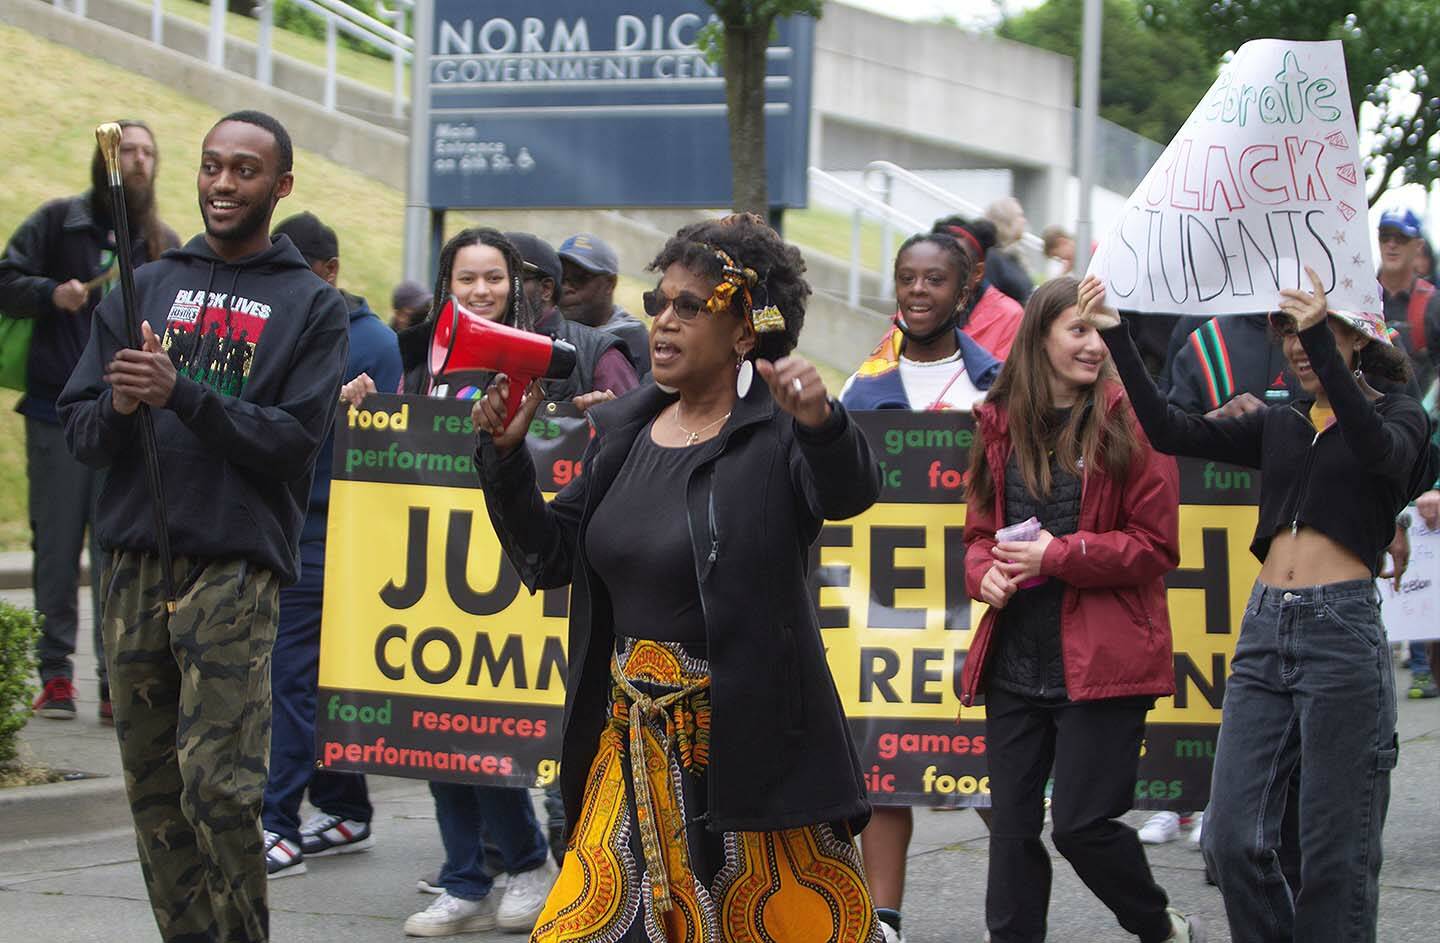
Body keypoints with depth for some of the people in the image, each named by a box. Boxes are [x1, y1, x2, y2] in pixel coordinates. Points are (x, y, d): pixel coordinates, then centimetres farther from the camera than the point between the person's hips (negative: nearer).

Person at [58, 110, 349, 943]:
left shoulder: (311, 305, 5)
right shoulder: (144, 289, 16)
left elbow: (297, 439, -7)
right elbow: (78, 427, 11)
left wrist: (181, 394, -16)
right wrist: (119, 405, -12)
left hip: (236, 568, -4)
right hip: (137, 562, 4)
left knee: (217, 783, -13)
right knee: (153, 788, 6)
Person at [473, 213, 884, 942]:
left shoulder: (776, 433, -9)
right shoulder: (623, 431, 9)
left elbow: (850, 493, -29)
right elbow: (547, 558, 12)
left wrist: (820, 422, -50)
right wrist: (505, 454, -3)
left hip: (750, 748, -6)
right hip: (633, 746, 6)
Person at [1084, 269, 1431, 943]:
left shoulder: (1399, 418, 3)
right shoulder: (1280, 427, 18)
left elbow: (1380, 452, -21)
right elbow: (1170, 431, 9)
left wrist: (1322, 342, -33)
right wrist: (1116, 337, -1)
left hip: (1341, 630, -5)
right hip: (1265, 627, 5)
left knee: (1335, 851, -3)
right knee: (1232, 839, -1)